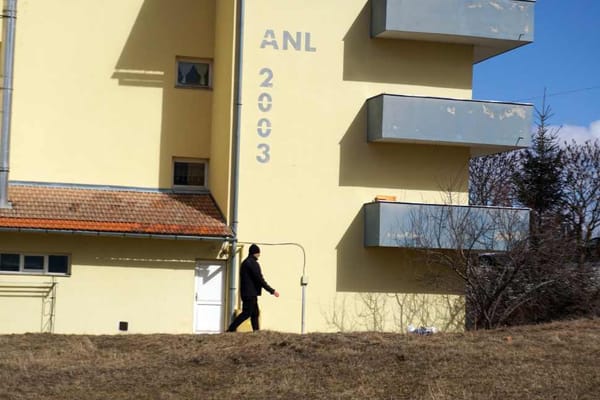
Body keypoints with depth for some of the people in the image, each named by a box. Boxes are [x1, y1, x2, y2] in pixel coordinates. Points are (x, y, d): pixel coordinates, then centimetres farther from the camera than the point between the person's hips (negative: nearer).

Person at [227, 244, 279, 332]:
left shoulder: (245, 262, 16)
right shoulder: (253, 263, -14)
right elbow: (260, 280, -18)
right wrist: (272, 291, -14)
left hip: (246, 292, 10)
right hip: (250, 293, -10)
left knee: (255, 313, 12)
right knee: (247, 313, -7)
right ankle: (231, 329, -9)